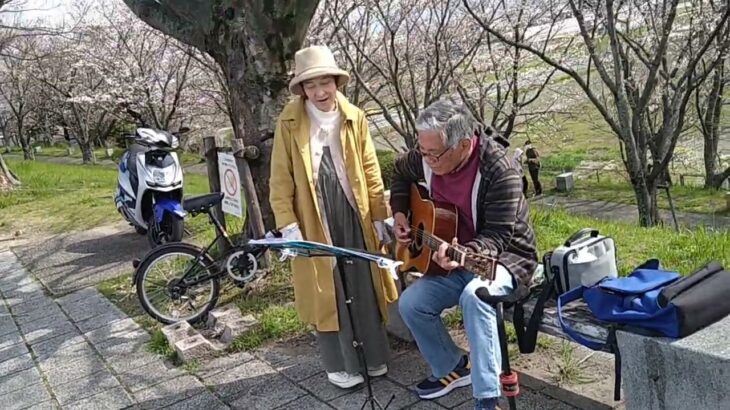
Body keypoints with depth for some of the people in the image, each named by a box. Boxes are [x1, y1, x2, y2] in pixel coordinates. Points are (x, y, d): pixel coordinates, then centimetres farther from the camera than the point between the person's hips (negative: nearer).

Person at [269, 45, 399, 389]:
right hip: (314, 219, -2)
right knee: (326, 293, 8)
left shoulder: (355, 118, 3)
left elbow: (371, 171, 5)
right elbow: (281, 179, -5)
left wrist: (379, 217, 4)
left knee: (365, 290, 11)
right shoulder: (289, 122, -5)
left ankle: (374, 357, 29)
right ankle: (339, 365, 24)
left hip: (354, 216, 2)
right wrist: (287, 225, -11)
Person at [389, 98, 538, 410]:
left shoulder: (499, 172, -28)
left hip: (505, 257, -6)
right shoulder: (426, 158, -9)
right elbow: (401, 173, 15)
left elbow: (497, 236, -28)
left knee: (474, 297, -36)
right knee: (410, 303, -10)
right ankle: (454, 367, 12)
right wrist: (400, 213, 2)